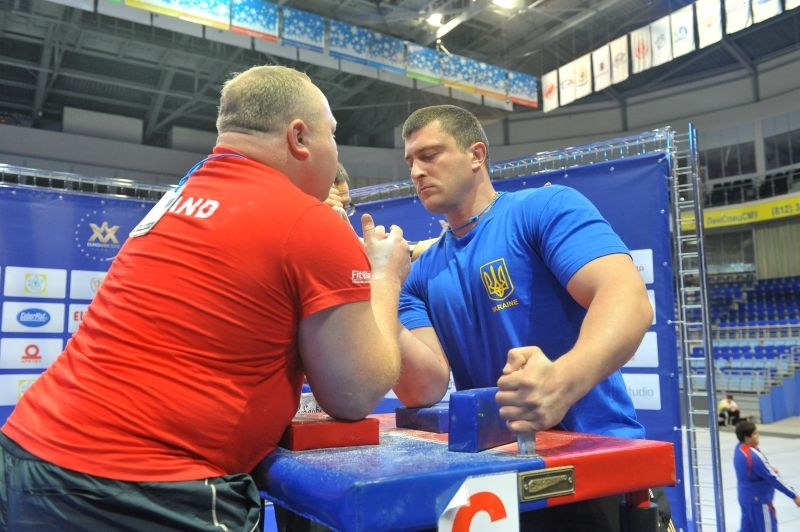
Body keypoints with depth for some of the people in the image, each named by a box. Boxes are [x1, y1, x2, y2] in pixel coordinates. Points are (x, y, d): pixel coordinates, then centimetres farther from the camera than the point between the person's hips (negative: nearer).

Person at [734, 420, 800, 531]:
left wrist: (770, 469, 2)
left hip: (746, 497, 9)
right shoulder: (754, 456, -28)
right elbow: (772, 478, -23)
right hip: (758, 499, -9)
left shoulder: (739, 448, 0)